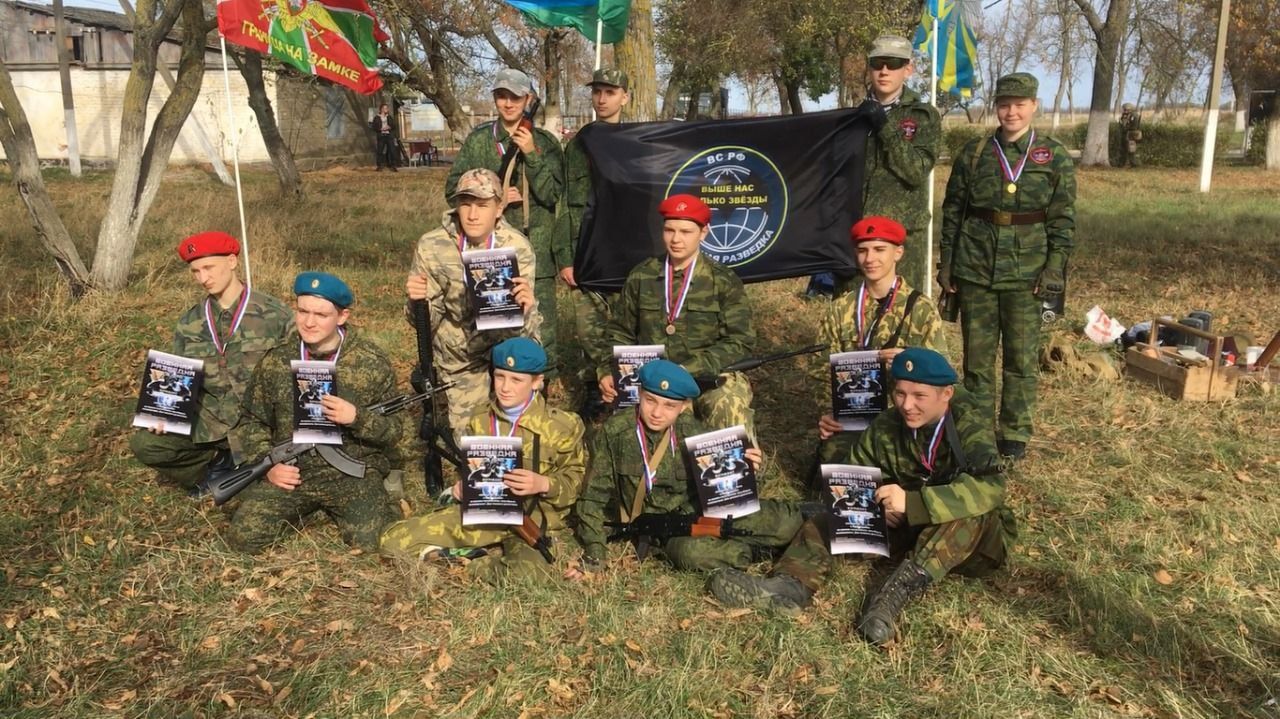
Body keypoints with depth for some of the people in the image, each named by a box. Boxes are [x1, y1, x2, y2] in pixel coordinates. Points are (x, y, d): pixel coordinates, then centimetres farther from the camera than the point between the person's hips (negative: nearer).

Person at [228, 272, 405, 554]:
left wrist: (356, 418, -20)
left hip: (354, 473, -2)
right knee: (243, 538, -14)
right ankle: (302, 507, 15)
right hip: (290, 472, 3)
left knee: (374, 543, -21)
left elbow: (393, 430, -1)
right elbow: (253, 422, 12)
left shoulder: (372, 362, -4)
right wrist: (268, 464, -4)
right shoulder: (275, 361, 3)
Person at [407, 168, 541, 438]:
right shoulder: (432, 246, -17)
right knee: (466, 434, 6)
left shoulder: (518, 248, -19)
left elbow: (520, 330, -19)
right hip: (460, 357, 1)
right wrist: (418, 301, -33)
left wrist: (525, 310, -43)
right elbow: (427, 321, -10)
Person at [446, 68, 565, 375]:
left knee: (540, 324, -3)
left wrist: (531, 155, -12)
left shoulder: (545, 142, 6)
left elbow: (552, 194, -2)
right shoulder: (478, 140, 7)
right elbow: (453, 189, 7)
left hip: (536, 249, -1)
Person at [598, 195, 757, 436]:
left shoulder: (724, 281, 2)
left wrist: (688, 371, -17)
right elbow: (620, 332, 16)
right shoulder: (641, 276, 9)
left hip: (710, 377, -2)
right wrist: (607, 371, -3)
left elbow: (738, 342, -5)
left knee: (731, 404, -34)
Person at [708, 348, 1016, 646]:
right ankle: (791, 584, -33)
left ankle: (901, 588, -45)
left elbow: (989, 487, -35)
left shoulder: (970, 426, -18)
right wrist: (874, 501, -19)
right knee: (834, 517, -9)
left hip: (971, 538, -4)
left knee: (971, 511, -36)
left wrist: (911, 502, -43)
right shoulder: (886, 426, -5)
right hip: (908, 527, 5)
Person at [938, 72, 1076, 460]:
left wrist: (1055, 268, -7)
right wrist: (947, 264, 5)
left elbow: (1063, 219, 1)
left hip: (1026, 271, -1)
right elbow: (952, 211, 8)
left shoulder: (1055, 156, 1)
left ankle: (1015, 432, 19)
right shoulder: (973, 153, 4)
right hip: (976, 267, 1)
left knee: (1022, 356, 5)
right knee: (977, 353, 8)